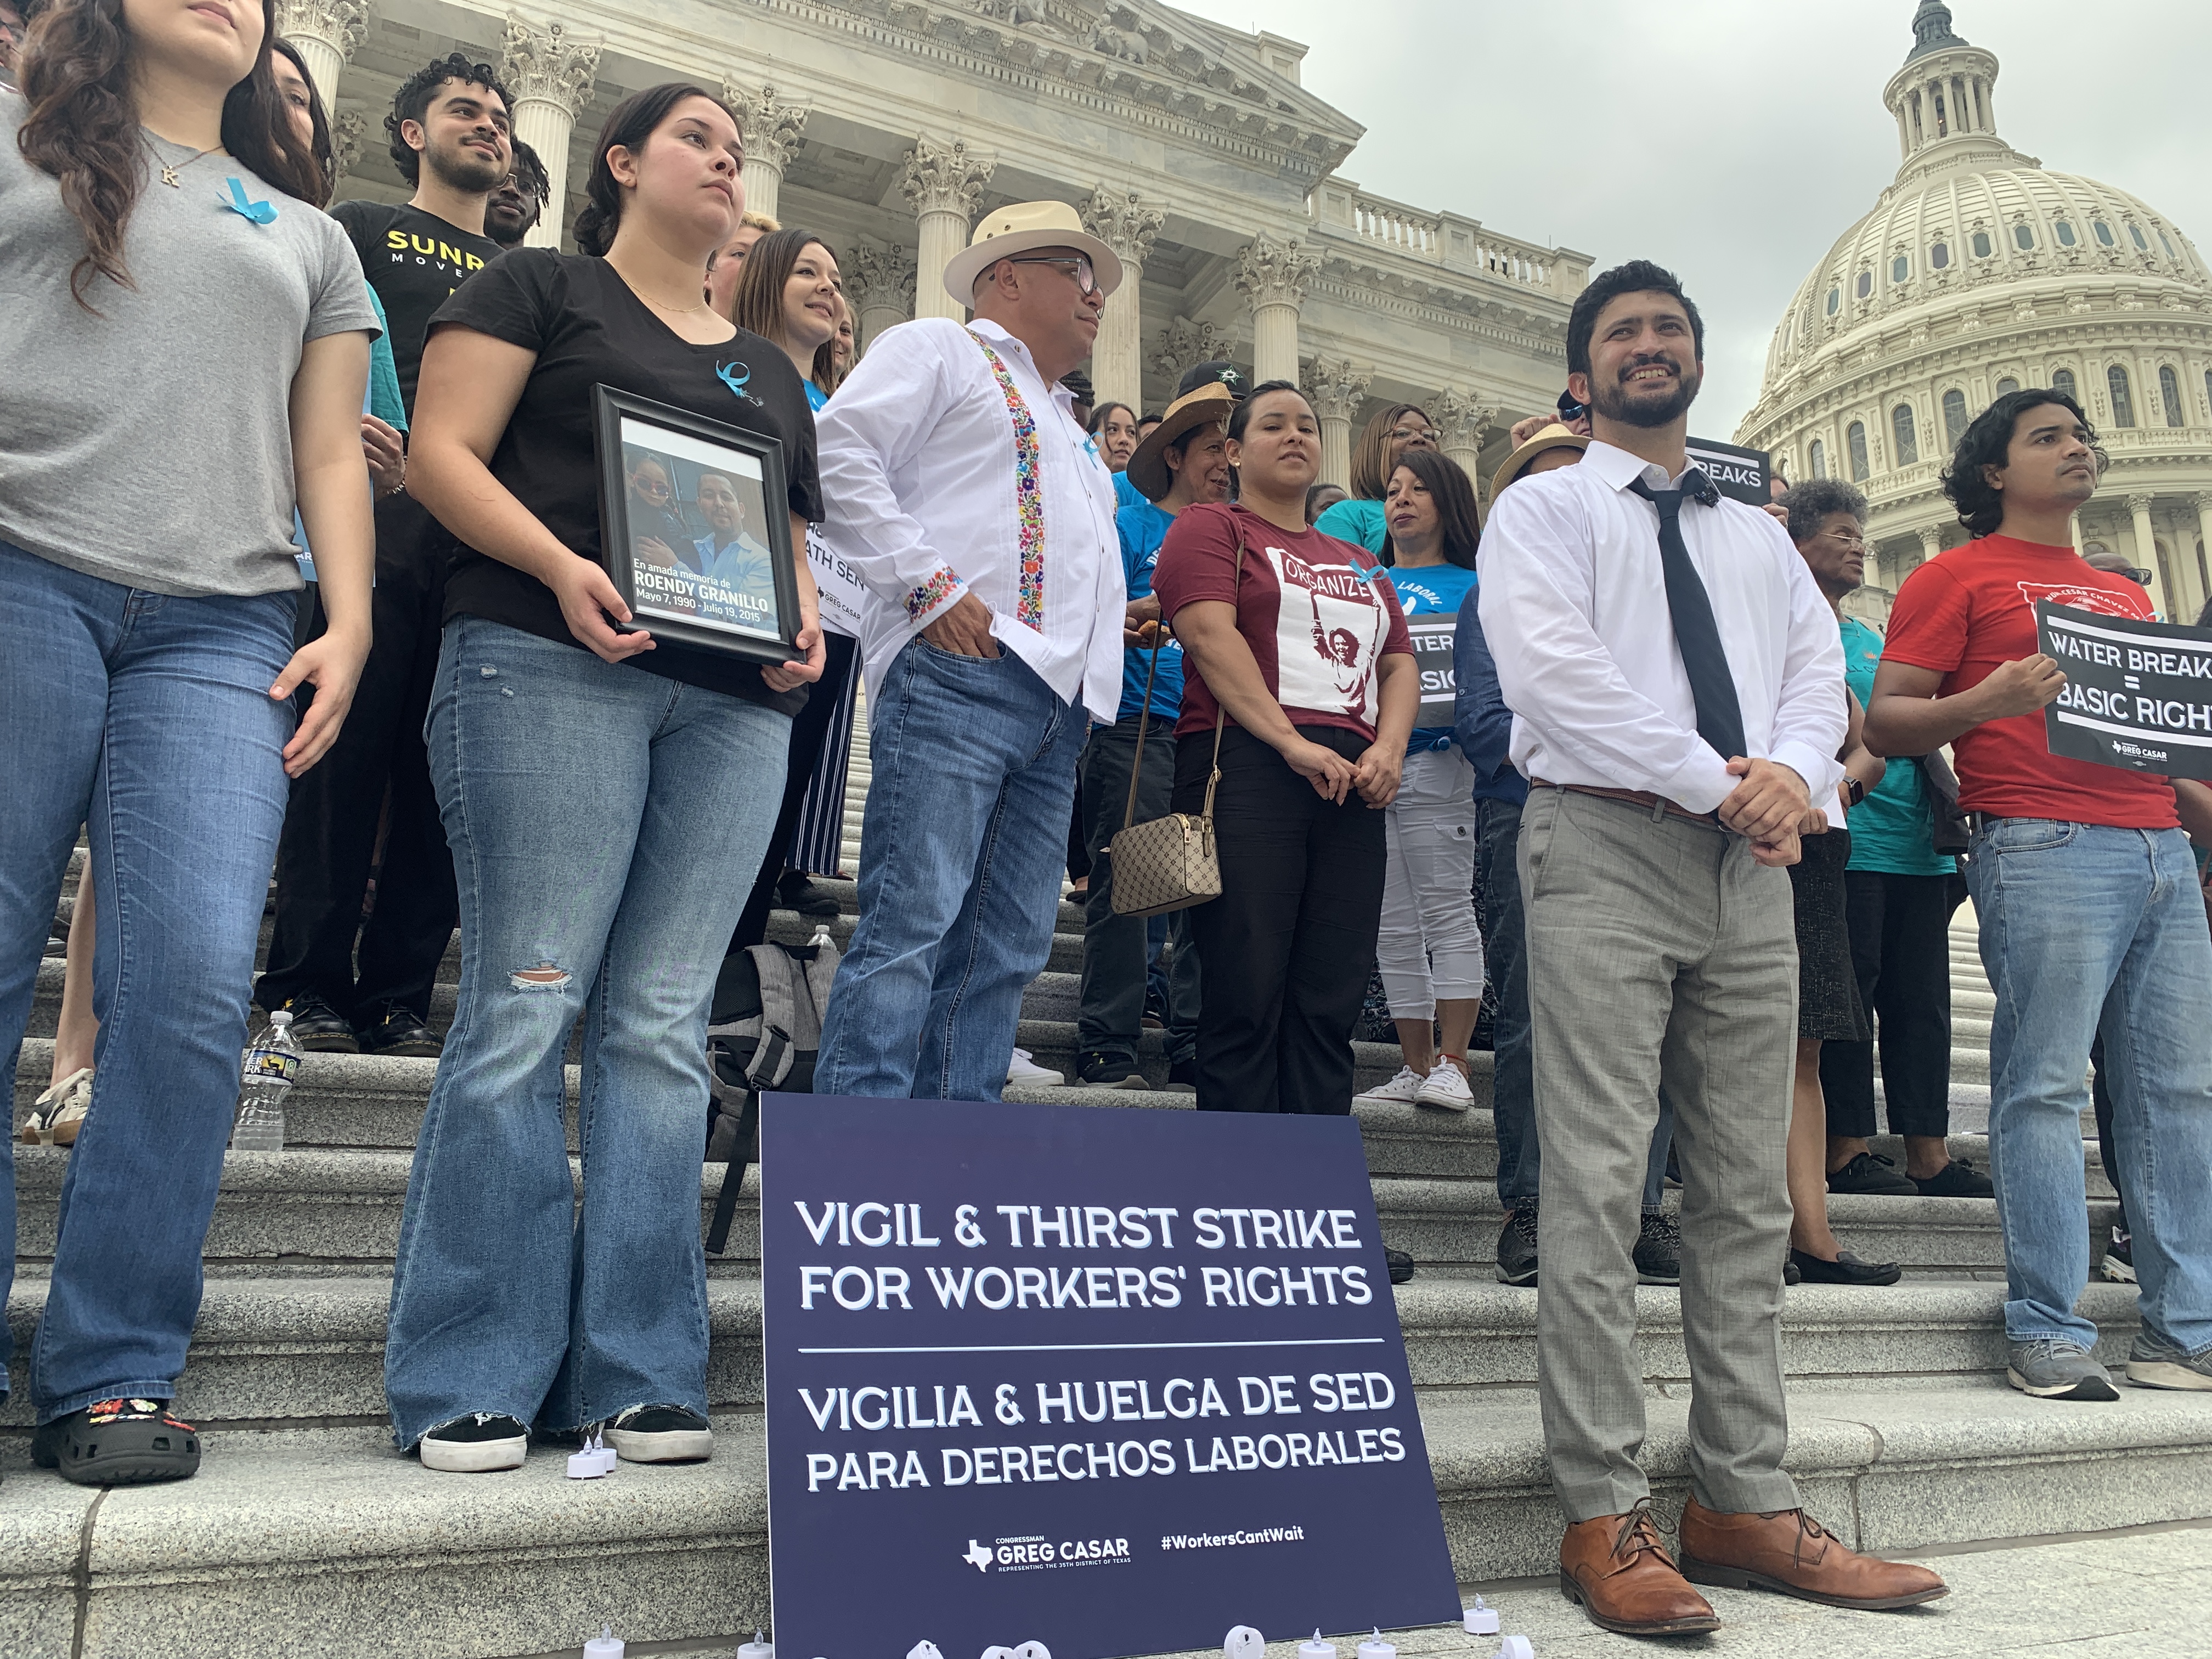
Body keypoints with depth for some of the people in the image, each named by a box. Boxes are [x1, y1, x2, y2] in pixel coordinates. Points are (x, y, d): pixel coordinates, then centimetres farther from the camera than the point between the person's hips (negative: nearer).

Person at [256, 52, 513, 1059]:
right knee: (347, 749, -8)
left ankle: (397, 1001, 4)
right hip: (379, 519, -3)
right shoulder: (364, 228, 17)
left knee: (444, 773, 0)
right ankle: (309, 987, -1)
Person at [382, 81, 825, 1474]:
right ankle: (472, 1382, -1)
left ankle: (640, 1373, 4)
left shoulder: (769, 369, 27)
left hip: (734, 700, 5)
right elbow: (442, 453, 1)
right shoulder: (540, 288, 12)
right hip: (554, 665, -5)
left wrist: (805, 625, 4)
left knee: (665, 1025, 0)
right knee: (527, 1004, -10)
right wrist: (559, 566, -15)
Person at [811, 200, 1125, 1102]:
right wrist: (928, 580, -14)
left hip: (1057, 701, 9)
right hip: (959, 673, -8)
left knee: (1007, 948, 4)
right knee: (912, 925, -14)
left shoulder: (1065, 426, 35)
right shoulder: (939, 350, 9)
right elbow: (839, 452, -6)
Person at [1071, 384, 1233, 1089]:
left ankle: (1195, 1049, 9)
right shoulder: (1133, 525, 7)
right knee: (1124, 884, -5)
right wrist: (1136, 620, -19)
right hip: (1137, 726, -5)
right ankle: (1107, 1046, 0)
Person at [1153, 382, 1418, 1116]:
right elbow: (1212, 637, -6)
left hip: (1351, 783, 6)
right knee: (1247, 995, -8)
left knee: (1330, 1005, 1)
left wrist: (1388, 749, -2)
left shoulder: (1359, 562, 29)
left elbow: (1400, 665, 20)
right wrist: (1293, 744, -17)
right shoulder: (1209, 527, 9)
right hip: (1247, 769, -6)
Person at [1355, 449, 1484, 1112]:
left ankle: (1453, 1064, -6)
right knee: (1394, 926, 5)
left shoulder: (1472, 589, 10)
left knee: (1447, 909, -9)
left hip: (1435, 763, -4)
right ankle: (1416, 1067, 12)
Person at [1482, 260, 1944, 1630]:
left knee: (1750, 1195, 5)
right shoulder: (1547, 508, 8)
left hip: (1750, 860, 6)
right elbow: (1554, 669, -8)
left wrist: (1790, 775, -8)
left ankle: (1745, 1503, 13)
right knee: (1599, 1191, -8)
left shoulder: (1760, 539, 26)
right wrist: (1714, 780, -12)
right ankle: (1604, 1515, -3)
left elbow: (1819, 670, 14)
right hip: (1606, 849, -6)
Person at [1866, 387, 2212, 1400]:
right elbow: (1887, 722, -2)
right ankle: (2047, 1333, -2)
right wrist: (1988, 700, -19)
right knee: (2045, 1086, -9)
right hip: (2044, 849, -7)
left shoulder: (2126, 595, 28)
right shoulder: (1958, 576, 6)